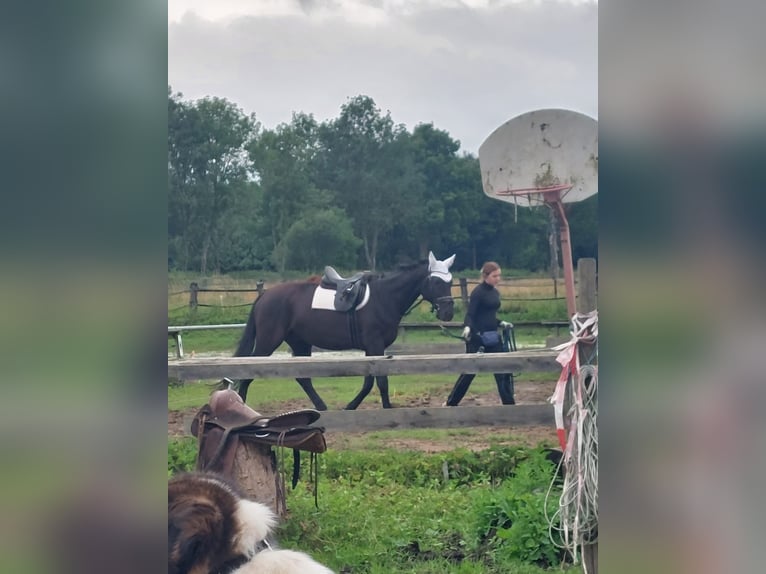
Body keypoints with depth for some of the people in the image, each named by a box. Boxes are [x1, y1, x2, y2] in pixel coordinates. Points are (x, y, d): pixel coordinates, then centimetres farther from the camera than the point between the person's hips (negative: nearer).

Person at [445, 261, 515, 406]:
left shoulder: (495, 292, 11)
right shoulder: (478, 292, -12)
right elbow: (470, 314, -19)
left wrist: (502, 324, 24)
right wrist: (467, 327, -35)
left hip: (492, 336, 7)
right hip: (477, 337, -7)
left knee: (503, 369, 3)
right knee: (469, 371, -1)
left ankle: (509, 404, 9)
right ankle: (450, 403, 13)